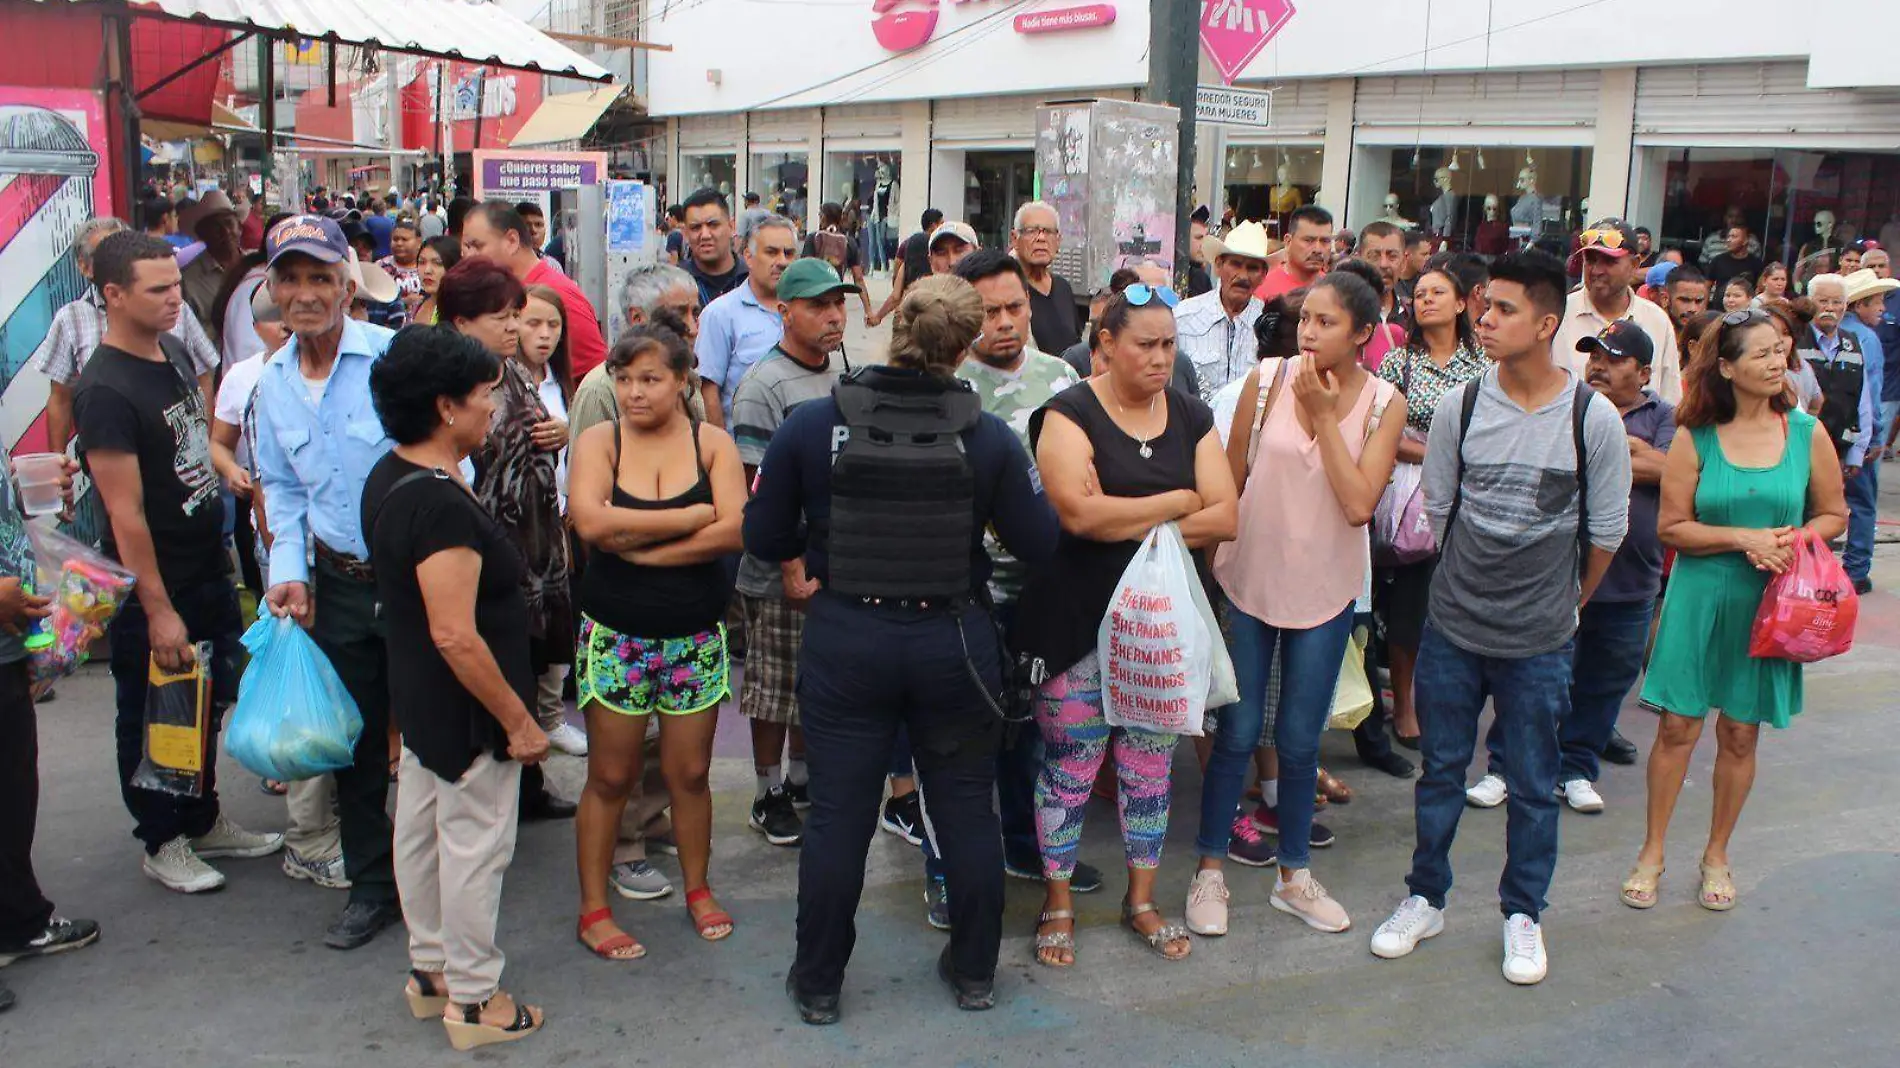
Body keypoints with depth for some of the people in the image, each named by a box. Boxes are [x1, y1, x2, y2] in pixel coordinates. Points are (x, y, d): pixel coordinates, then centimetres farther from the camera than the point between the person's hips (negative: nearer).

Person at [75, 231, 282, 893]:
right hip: (153, 590, -8)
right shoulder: (106, 390, -22)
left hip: (207, 572, 8)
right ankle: (163, 843, 25)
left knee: (206, 707, 20)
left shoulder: (174, 353, 4)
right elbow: (125, 512, -22)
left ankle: (204, 821, 36)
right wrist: (157, 610, -21)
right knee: (152, 720, 9)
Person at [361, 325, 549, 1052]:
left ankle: (429, 970, 37)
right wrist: (518, 720, -22)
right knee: (474, 849, 4)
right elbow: (456, 636, -29)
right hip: (465, 711, -10)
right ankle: (472, 1000, 19)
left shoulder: (388, 476, 3)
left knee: (420, 832, 20)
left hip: (417, 698, 10)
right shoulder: (442, 505, -28)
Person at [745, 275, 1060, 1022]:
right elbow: (1039, 545, -3)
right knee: (967, 809, 16)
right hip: (954, 642, 0)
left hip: (844, 642, 0)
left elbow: (764, 538, -2)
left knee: (838, 814, 10)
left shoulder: (810, 425, -9)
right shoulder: (987, 436, -9)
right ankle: (974, 972, 30)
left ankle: (818, 983, 24)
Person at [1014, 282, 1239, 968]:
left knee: (1149, 766, 12)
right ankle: (1057, 904, 20)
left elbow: (1223, 519, -3)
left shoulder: (1192, 418, 7)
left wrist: (1125, 519, -13)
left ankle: (1141, 900, 28)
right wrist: (1176, 503, -11)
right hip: (1080, 621, -4)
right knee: (1068, 765, 3)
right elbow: (1080, 513, -23)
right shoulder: (1071, 414, -8)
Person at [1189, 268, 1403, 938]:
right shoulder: (1267, 380, -9)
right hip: (1249, 578, -1)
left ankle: (1294, 875, 29)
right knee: (1237, 734, 6)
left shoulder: (1382, 404, -7)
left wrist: (1323, 412, -18)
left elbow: (1359, 505, -18)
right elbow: (1228, 483, -1)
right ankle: (1209, 870, 22)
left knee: (1300, 741, 12)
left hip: (1325, 592, 1)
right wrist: (1214, 560, 3)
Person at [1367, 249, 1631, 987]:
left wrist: (1559, 605, 8)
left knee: (1533, 787, 11)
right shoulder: (1460, 406, -5)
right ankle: (1425, 899, 30)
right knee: (1440, 769, 13)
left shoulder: (1593, 419, -11)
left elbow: (1606, 534, 0)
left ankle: (1522, 914, 29)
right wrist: (1472, 582, 11)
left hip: (1539, 642, -2)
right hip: (1451, 628, 2)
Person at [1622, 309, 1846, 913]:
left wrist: (1795, 540, -11)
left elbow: (1834, 515, 9)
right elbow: (1672, 528, -5)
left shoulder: (1808, 434, 1)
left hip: (1768, 606, 2)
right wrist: (1745, 538, -17)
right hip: (1699, 599, -1)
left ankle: (1716, 855, 26)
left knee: (1740, 734, 9)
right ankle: (1652, 853, 16)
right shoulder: (1695, 438, -4)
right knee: (1677, 727, 2)